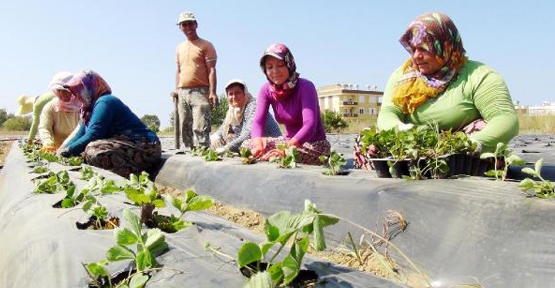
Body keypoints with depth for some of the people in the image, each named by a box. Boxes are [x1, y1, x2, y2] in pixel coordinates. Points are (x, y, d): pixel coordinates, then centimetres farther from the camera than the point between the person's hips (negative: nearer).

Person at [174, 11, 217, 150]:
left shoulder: (206, 45, 2)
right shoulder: (180, 47, 21)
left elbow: (211, 69, -6)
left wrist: (212, 92, -16)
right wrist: (176, 89, 14)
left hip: (200, 91, -6)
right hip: (182, 93, 6)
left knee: (200, 127, -15)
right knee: (185, 128, 5)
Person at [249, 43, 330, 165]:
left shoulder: (305, 87, -20)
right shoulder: (266, 90, -5)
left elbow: (310, 125, -32)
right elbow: (258, 121, -16)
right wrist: (258, 141, -41)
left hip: (315, 144, -5)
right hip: (289, 140, 6)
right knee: (250, 145, -12)